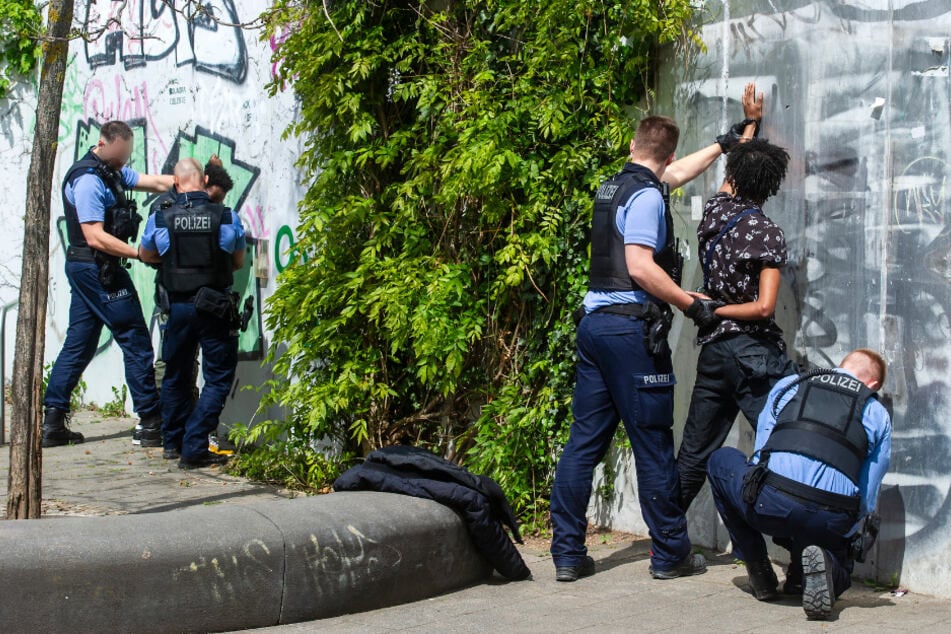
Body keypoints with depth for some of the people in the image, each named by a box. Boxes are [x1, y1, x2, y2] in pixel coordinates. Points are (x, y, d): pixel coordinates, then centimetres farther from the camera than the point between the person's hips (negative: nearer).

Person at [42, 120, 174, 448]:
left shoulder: (114, 172, 14)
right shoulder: (88, 180, -17)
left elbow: (155, 182, 9)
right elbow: (95, 237, -23)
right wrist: (140, 253, -25)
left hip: (85, 270, 10)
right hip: (98, 270, -10)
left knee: (78, 344, 9)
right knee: (136, 342, -5)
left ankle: (52, 421, 9)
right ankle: (151, 424, -3)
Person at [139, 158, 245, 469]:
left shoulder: (159, 219, -5)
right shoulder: (228, 218, -7)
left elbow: (146, 255, 16)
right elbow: (238, 262, 8)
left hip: (177, 307, 2)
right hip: (215, 308, -2)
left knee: (176, 376, 19)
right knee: (219, 378, 5)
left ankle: (173, 442, 30)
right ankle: (193, 448, -4)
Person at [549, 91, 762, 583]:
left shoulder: (611, 187, 17)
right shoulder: (646, 196, -9)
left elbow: (678, 174, 34)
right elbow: (641, 267, -19)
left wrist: (723, 144, 43)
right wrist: (693, 306, -12)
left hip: (594, 320, 9)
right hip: (630, 326, -9)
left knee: (584, 440, 7)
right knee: (653, 445, -1)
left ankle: (567, 554, 8)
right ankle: (670, 555, 6)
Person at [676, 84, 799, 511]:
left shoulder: (715, 210, 7)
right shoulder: (767, 234, -10)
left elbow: (732, 176, 30)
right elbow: (764, 307, -16)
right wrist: (716, 310, -3)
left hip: (713, 351, 7)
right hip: (756, 352, -7)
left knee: (693, 456, 14)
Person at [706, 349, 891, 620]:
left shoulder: (788, 385, 23)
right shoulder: (878, 415, 23)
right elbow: (866, 499, 19)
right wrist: (840, 537, 34)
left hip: (770, 505, -1)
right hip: (831, 522, 1)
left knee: (721, 460, 31)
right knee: (840, 575, 34)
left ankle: (758, 568, 22)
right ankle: (822, 561, -4)